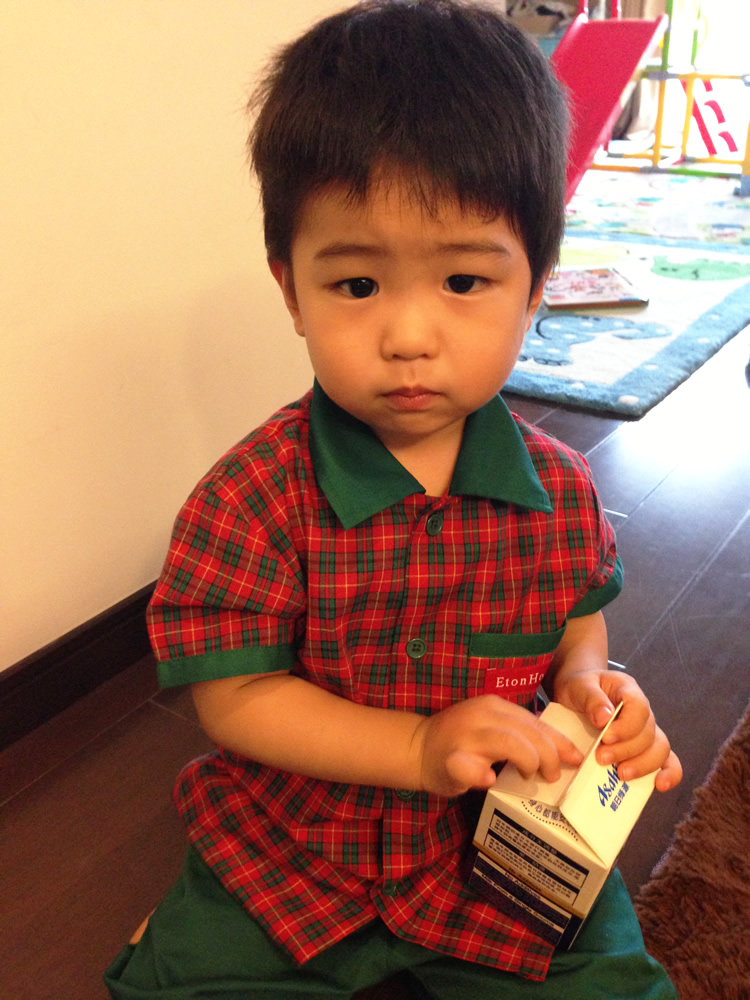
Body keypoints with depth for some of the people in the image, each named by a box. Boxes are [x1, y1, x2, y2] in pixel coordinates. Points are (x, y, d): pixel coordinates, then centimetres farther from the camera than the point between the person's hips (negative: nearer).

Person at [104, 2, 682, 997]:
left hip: (508, 838, 3)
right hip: (296, 844, -2)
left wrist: (587, 681, -13)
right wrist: (420, 748, -26)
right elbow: (232, 695, -17)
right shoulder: (255, 492, -21)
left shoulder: (556, 485, -10)